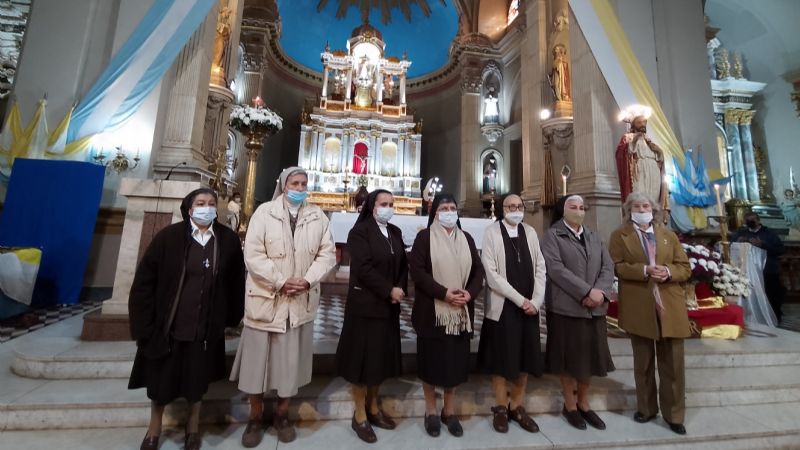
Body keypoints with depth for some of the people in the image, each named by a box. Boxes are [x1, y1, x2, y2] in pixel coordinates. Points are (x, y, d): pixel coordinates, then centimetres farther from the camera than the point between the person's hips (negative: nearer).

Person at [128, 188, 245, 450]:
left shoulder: (228, 240, -6)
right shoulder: (169, 237, -9)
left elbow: (235, 281, 1)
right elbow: (144, 280, -5)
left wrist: (232, 317, 3)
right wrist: (144, 323, -6)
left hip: (206, 327, 1)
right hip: (167, 323, 0)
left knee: (197, 379, 17)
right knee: (160, 379, 17)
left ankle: (193, 425, 42)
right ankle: (154, 429, 44)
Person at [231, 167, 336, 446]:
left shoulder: (318, 217, 3)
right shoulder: (264, 212, -2)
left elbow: (327, 253, -1)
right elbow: (253, 255, -9)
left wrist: (308, 280, -15)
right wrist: (281, 282, -16)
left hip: (302, 301, 2)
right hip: (265, 299, -1)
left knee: (292, 359, 13)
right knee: (258, 357, 11)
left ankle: (282, 414, 34)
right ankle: (255, 417, 34)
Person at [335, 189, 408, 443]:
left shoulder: (395, 232, 10)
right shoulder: (360, 231, -10)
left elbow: (403, 264, 10)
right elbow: (363, 268, -19)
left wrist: (401, 290, -6)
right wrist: (390, 290, -16)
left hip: (389, 305, 6)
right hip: (365, 305, -6)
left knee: (381, 356, 15)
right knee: (363, 357, 7)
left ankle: (373, 407, 34)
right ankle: (360, 415, 25)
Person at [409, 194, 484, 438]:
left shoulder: (466, 238, 10)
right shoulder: (425, 237, -4)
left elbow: (478, 270, 8)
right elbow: (416, 270, -12)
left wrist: (470, 292, -10)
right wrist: (444, 293, -19)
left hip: (461, 311, 4)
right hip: (432, 311, -3)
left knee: (456, 360, 11)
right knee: (432, 359, 8)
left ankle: (449, 411, 30)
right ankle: (431, 411, 28)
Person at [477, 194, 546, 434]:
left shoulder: (530, 232, 7)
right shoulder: (492, 232, -6)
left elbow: (540, 268, 5)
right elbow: (491, 273, -13)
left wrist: (535, 301, -6)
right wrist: (519, 299, -14)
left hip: (529, 306, 4)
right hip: (502, 306, -4)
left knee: (525, 356, 12)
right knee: (502, 357, 7)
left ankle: (517, 407, 30)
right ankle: (501, 407, 26)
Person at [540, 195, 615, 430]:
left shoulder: (595, 237, 15)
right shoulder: (552, 236, -4)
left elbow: (608, 267, 5)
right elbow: (556, 269, -16)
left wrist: (600, 292, -13)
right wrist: (587, 291, -20)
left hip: (595, 308, 6)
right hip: (566, 307, -5)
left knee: (590, 356, 14)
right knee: (570, 358, 7)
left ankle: (583, 403, 33)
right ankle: (570, 405, 26)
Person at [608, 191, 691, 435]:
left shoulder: (669, 235, 12)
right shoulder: (619, 235, 3)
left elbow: (685, 268, 7)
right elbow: (616, 266, -8)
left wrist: (668, 272, -13)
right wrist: (644, 270, -20)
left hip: (670, 307, 2)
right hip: (639, 308, -2)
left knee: (673, 364, 8)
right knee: (643, 363, 13)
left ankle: (674, 415, 24)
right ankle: (646, 408, 29)